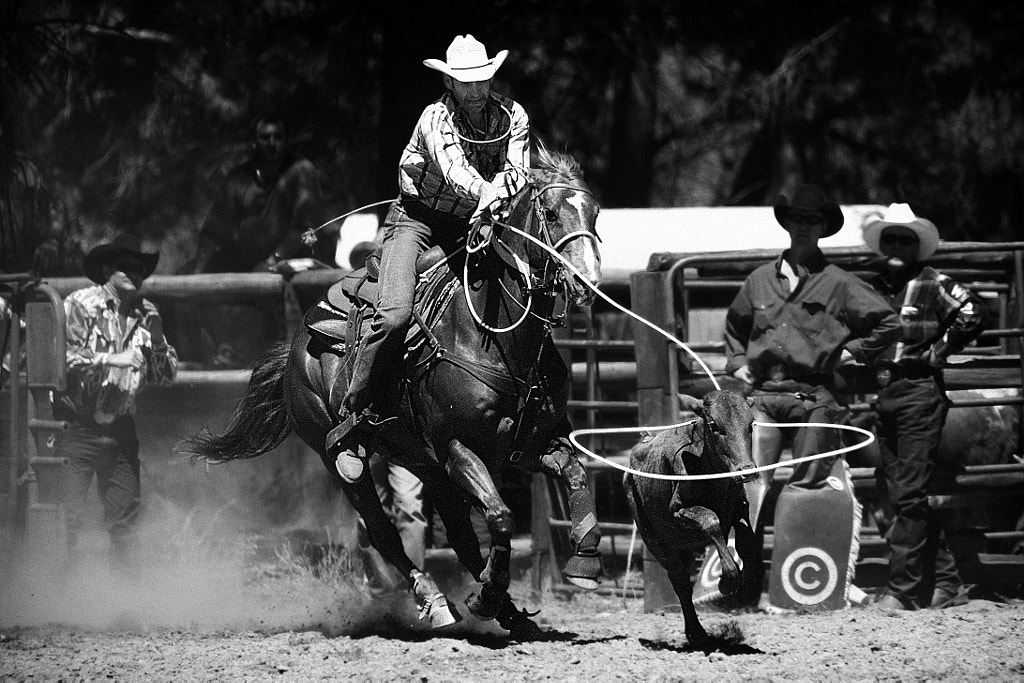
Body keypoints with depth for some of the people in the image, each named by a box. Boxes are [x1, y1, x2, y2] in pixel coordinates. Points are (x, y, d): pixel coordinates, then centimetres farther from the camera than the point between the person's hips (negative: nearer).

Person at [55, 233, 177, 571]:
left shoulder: (145, 314, 10)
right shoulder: (80, 305, -5)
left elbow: (166, 376, 10)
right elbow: (61, 357, -16)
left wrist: (156, 338, -7)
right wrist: (111, 360, -20)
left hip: (119, 427, 4)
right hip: (77, 426, -4)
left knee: (125, 514, 2)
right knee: (67, 515, -6)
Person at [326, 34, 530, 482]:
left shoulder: (512, 116, -3)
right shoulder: (436, 118, -19)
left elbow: (517, 168, -17)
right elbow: (453, 168, -36)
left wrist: (506, 184, -41)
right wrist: (488, 193, -55)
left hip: (469, 224, 5)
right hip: (415, 217, -5)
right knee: (396, 312, -26)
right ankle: (353, 409, -16)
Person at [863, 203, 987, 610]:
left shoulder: (933, 284, -5)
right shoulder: (872, 289, 14)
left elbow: (973, 313, -17)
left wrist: (939, 350, -11)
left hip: (920, 393, -7)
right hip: (884, 398, 8)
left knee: (908, 494, -10)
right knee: (901, 495, 9)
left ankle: (903, 589, -9)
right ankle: (946, 582, 18)